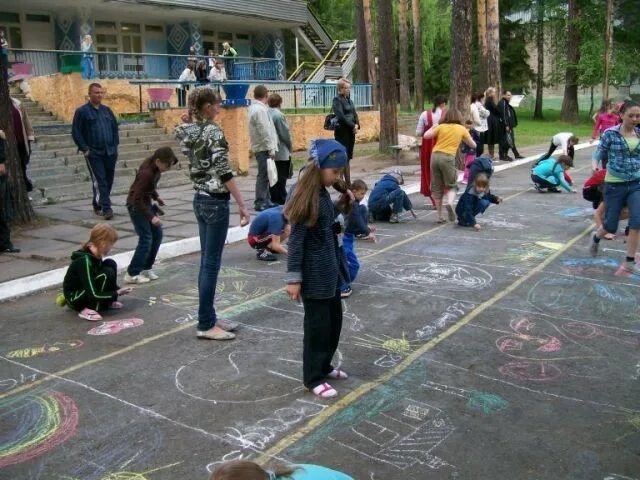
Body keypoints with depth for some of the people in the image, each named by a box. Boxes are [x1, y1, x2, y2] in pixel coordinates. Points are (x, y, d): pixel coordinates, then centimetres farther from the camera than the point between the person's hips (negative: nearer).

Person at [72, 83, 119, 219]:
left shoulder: (107, 110, 12)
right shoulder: (82, 111, -3)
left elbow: (115, 128, 18)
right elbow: (76, 132, -4)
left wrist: (115, 145, 7)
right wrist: (84, 149, -10)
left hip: (110, 152, 5)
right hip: (93, 153, -5)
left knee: (108, 180, 8)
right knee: (99, 181, -9)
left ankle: (98, 204, 24)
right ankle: (106, 208, -10)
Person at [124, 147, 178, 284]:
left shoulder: (155, 167, -5)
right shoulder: (146, 173, -30)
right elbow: (137, 199, -28)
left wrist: (157, 197, 3)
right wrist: (151, 217, -27)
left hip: (145, 202, 9)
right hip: (136, 205, -9)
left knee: (157, 234, 9)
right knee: (146, 238, -7)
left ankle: (146, 268, 20)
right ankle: (132, 274, 2)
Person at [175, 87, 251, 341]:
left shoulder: (188, 132, 8)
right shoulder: (214, 132, -16)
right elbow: (224, 174, -20)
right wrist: (242, 205, -19)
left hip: (200, 199, 9)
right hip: (216, 202, -9)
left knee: (206, 260, 14)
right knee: (211, 263, -2)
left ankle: (209, 317, 23)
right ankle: (206, 325, 5)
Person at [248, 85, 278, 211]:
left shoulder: (254, 107, 13)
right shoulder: (260, 110, -16)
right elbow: (265, 132, -19)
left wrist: (271, 147, 16)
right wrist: (271, 149, -17)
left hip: (261, 147, 10)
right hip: (264, 148, -10)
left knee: (265, 175, 15)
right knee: (263, 176, -5)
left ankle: (266, 200, 22)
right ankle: (260, 203, -2)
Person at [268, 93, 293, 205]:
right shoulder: (279, 115, -17)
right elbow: (285, 134, -16)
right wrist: (290, 146, 0)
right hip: (281, 151, -7)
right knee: (281, 177, 2)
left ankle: (274, 198, 18)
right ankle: (281, 199, 6)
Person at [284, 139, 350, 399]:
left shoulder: (323, 193, 7)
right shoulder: (308, 198, -20)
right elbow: (295, 240, -20)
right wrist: (293, 278, -20)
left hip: (329, 270, 9)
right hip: (314, 273, -9)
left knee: (334, 319, 18)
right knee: (317, 323, 1)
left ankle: (324, 366, 35)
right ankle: (313, 378, 16)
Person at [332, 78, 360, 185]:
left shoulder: (349, 100, 16)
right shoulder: (337, 99, -8)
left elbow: (354, 114, 14)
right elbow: (341, 116, -17)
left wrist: (357, 125, -5)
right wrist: (353, 126, -14)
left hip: (351, 131, 7)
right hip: (342, 132, -7)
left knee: (348, 158, 9)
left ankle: (348, 182, 12)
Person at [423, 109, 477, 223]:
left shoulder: (441, 127, 11)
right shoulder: (462, 129, 11)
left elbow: (426, 136, 3)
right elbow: (473, 145, 18)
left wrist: (432, 128, 23)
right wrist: (464, 138, 37)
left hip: (435, 156, 2)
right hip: (448, 157, -2)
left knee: (437, 187, 10)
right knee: (451, 185, 12)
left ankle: (440, 216, 10)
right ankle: (450, 203, -19)